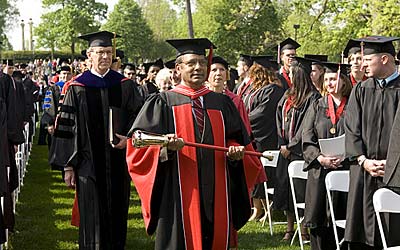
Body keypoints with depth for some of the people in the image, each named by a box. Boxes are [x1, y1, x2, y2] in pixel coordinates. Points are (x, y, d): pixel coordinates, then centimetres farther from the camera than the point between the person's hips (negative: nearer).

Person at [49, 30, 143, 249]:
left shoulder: (124, 85, 6)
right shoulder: (76, 88, 0)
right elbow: (66, 128, 0)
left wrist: (129, 138, -8)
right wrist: (68, 166, -4)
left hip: (118, 163, 2)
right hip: (88, 163, -2)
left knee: (117, 213, 8)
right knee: (92, 218, 0)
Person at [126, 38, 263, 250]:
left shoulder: (222, 103, 14)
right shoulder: (163, 103, 4)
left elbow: (239, 141, 16)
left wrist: (236, 152, -6)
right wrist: (166, 146, -22)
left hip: (216, 196, 3)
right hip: (178, 196, -3)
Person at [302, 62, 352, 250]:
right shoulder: (317, 107, 11)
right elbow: (307, 140, 5)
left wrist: (344, 157, -14)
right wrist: (321, 158, -12)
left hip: (346, 169, -2)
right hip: (320, 172, 2)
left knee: (342, 219, -1)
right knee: (319, 221, 1)